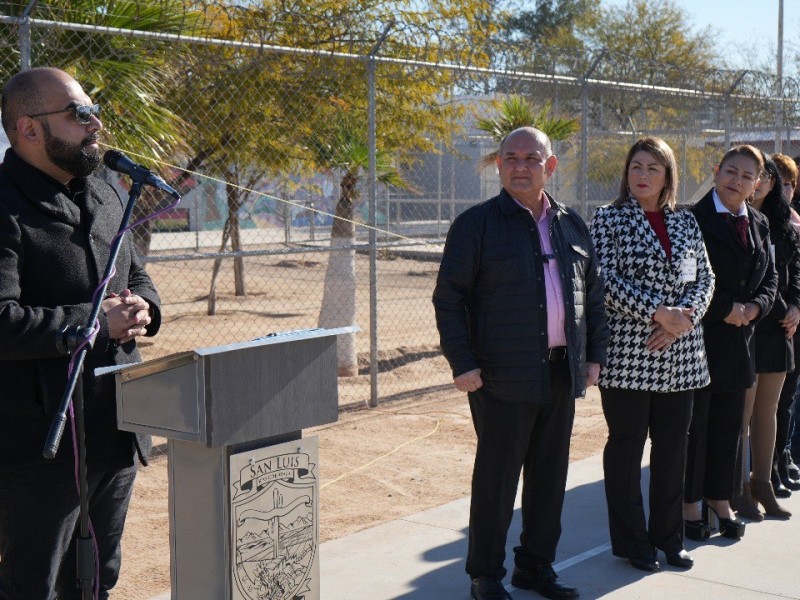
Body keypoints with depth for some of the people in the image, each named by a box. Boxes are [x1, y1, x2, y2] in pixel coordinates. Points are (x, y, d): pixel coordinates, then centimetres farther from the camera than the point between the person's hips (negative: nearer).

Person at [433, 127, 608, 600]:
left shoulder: (572, 225, 12)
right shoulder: (476, 224, -3)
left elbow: (594, 293, 18)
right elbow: (449, 297, -6)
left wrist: (594, 354, 11)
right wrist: (462, 363, -12)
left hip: (562, 375, 5)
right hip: (503, 377, -5)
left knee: (550, 476, 13)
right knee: (497, 478, 2)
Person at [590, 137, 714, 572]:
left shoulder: (686, 222, 12)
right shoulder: (609, 219, -1)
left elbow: (704, 279, 9)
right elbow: (605, 279, -11)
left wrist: (684, 317, -10)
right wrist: (657, 313, -17)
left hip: (679, 356, 4)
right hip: (627, 352, -4)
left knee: (673, 446, 10)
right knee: (626, 446, 4)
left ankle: (669, 536, 24)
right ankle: (631, 541, 16)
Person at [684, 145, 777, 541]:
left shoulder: (759, 225, 12)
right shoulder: (694, 219, -9)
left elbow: (770, 277, 15)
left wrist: (755, 307, -4)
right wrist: (726, 308, -16)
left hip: (738, 340, 6)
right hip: (699, 337, -6)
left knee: (728, 426, 13)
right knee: (694, 425, 3)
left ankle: (719, 500, 25)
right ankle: (689, 504, 15)